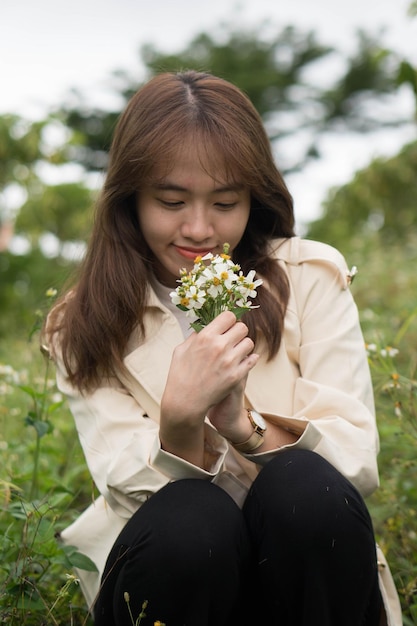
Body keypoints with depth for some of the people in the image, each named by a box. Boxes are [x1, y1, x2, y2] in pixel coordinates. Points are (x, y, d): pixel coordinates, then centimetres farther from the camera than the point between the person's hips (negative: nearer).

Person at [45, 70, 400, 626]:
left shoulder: (312, 279, -1)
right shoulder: (85, 329, 0)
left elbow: (359, 461, -9)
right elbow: (134, 494, -10)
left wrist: (245, 426, -28)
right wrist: (180, 418, -32)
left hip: (302, 563, 1)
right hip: (168, 567, -1)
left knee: (303, 482, -31)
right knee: (189, 517, -33)